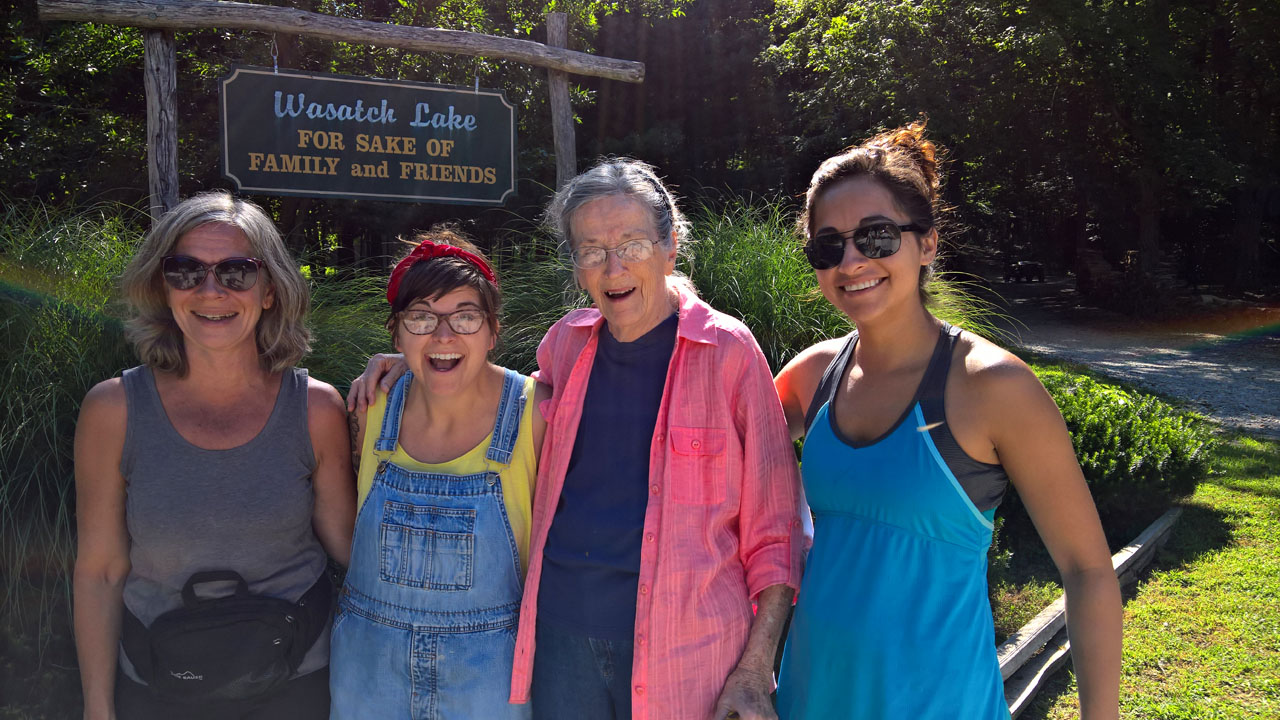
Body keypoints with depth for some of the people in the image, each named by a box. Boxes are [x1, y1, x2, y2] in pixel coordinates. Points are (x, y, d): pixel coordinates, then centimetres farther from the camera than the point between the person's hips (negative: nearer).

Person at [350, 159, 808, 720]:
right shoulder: (567, 342, 3)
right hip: (560, 630, 4)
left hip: (682, 649, -3)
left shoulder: (728, 351, -8)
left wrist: (756, 670, -10)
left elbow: (772, 523, -6)